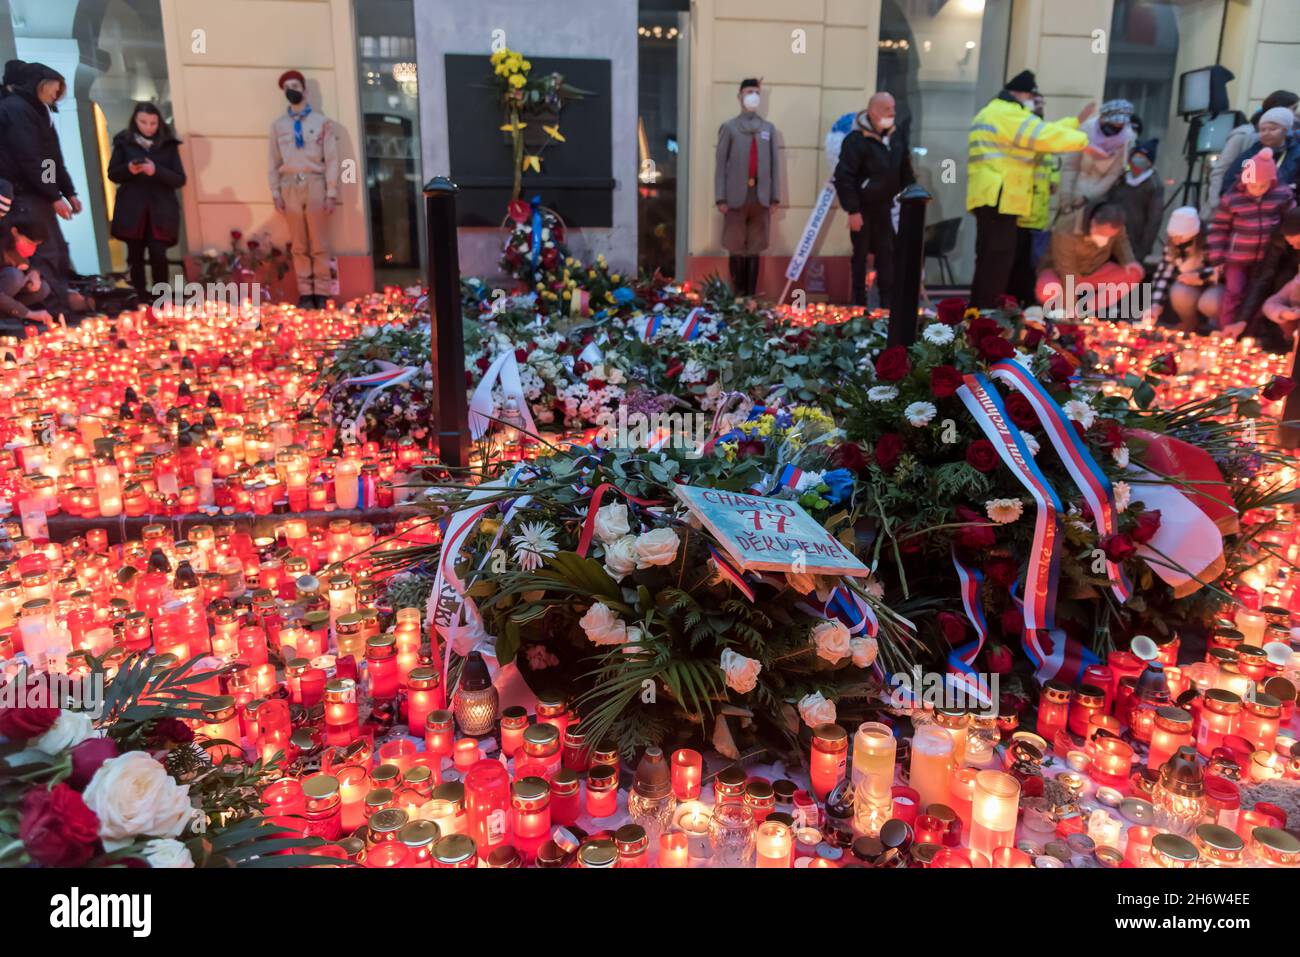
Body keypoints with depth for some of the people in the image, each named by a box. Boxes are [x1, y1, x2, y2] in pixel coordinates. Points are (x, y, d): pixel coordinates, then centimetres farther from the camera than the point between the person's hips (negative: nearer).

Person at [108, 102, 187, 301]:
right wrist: (128, 169, -13)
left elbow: (180, 179, -1)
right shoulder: (124, 142, 5)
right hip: (132, 208, 1)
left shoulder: (168, 144, 4)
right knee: (135, 255, 4)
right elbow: (112, 174, 8)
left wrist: (156, 171, -18)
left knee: (158, 254, -11)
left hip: (160, 209, -1)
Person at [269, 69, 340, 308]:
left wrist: (331, 193, -5)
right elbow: (274, 162, 11)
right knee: (298, 244, 3)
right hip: (290, 186, 2)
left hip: (315, 184, -2)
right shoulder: (278, 125, 12)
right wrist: (275, 192, 3)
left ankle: (321, 293, 4)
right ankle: (305, 293, 6)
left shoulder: (322, 122, 5)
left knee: (318, 243, -1)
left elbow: (332, 159, 1)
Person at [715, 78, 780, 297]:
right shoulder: (729, 127, 4)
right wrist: (720, 197, -8)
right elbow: (720, 164, 0)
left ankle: (751, 295, 9)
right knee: (736, 249, 1)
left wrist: (775, 197, 3)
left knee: (755, 249, 5)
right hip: (736, 197, -2)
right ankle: (738, 295, 6)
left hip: (761, 197, 2)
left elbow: (774, 163, 10)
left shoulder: (769, 129, 12)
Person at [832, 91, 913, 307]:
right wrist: (852, 210, -21)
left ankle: (888, 302, 13)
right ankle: (859, 303, 9)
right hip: (863, 208, -6)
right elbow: (844, 177, -18)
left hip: (884, 207, 6)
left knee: (887, 253, 7)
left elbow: (905, 173, 17)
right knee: (861, 255, 2)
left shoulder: (896, 138, 9)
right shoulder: (856, 139, -14)